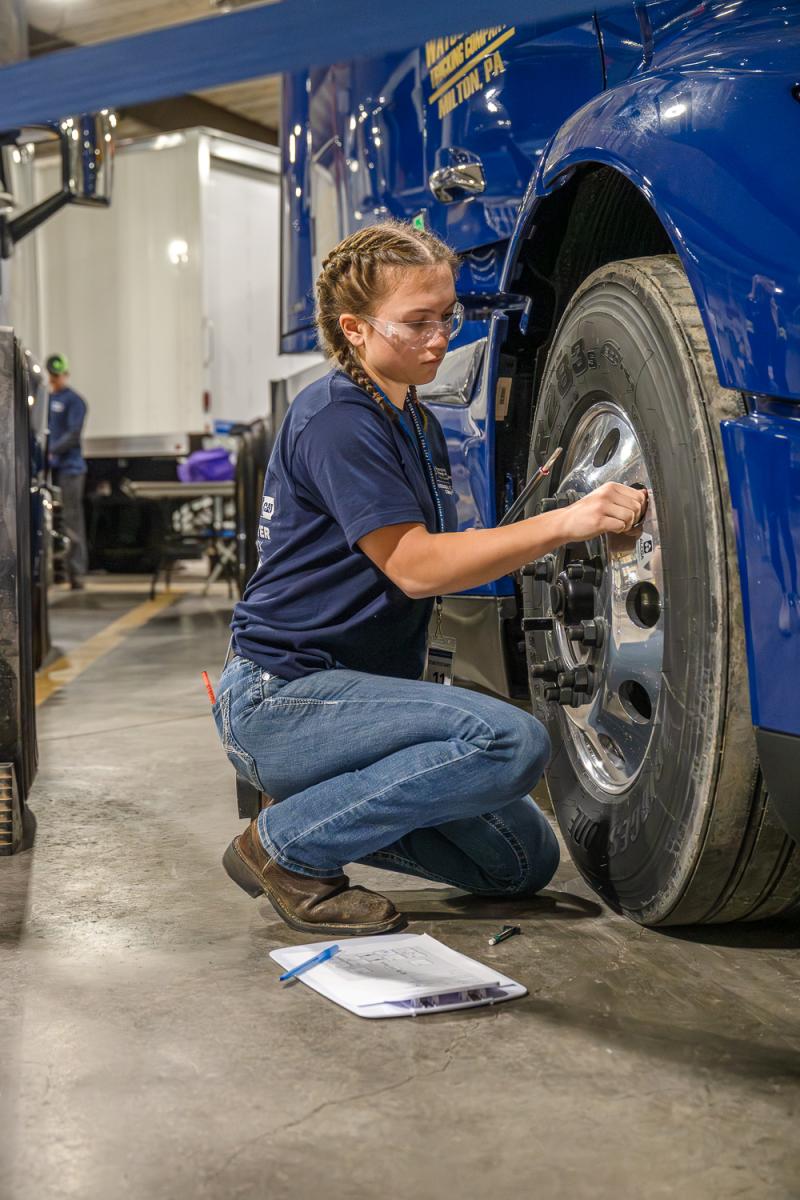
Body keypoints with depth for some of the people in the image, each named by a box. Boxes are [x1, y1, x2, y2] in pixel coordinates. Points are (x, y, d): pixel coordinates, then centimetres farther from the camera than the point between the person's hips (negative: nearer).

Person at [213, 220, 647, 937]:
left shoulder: (419, 425, 15)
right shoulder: (335, 420, -15)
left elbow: (438, 565, 15)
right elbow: (413, 566, -22)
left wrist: (539, 525, 2)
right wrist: (562, 523, -28)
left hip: (352, 692, 9)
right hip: (277, 700, -9)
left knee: (525, 860, 7)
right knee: (513, 742, -28)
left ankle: (321, 809, 14)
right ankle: (287, 845, -14)